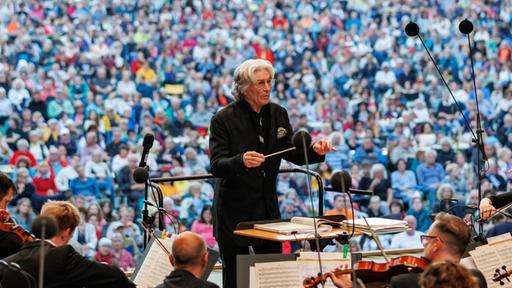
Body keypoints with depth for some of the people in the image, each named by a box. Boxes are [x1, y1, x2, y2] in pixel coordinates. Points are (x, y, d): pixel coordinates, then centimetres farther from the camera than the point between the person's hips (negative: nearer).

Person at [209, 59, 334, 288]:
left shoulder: (278, 114, 5)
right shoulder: (223, 119, -11)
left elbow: (293, 154, 13)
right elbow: (216, 166, -18)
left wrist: (315, 151, -8)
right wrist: (242, 161, -38)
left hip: (268, 208, 5)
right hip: (235, 211, -5)